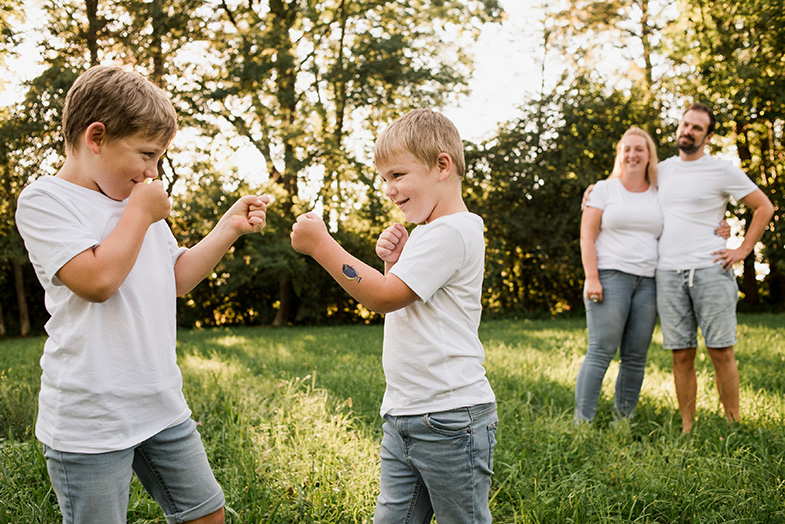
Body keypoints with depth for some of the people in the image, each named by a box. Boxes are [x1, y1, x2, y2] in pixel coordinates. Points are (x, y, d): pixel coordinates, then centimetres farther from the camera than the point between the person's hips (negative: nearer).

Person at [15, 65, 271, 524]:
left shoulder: (139, 201, 12)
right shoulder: (44, 200, -10)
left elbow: (178, 278, 17)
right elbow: (97, 279, -23)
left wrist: (231, 227, 8)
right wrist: (140, 213, -11)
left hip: (162, 407, 7)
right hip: (89, 423, -7)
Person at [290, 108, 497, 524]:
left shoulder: (452, 232, -16)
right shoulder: (423, 233, 15)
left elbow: (385, 297, -18)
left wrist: (321, 245, -14)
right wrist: (394, 263, 2)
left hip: (450, 419, -9)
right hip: (402, 415, 9)